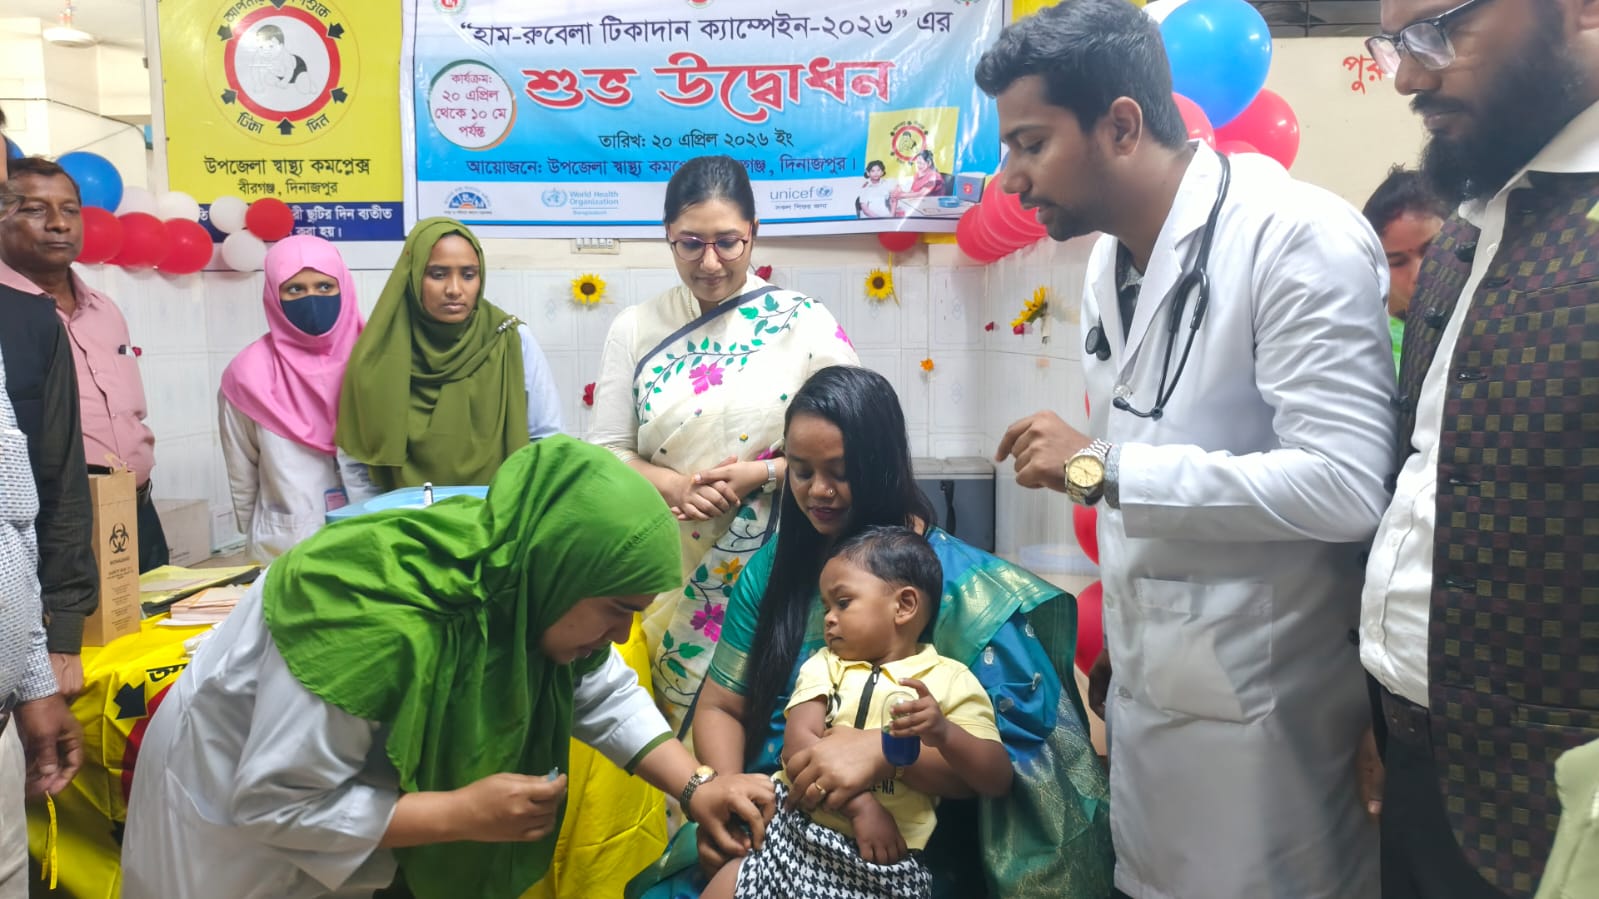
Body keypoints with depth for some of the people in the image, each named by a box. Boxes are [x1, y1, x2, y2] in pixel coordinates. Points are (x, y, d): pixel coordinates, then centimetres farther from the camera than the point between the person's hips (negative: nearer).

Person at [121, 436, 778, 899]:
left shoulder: (527, 588, -18)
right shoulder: (378, 624, -41)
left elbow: (604, 693, -5)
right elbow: (279, 802, -33)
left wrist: (695, 785, -17)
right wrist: (464, 814, -34)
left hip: (359, 788, 7)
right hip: (236, 800, -6)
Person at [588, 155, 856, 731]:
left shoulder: (805, 323, -1)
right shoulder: (636, 330, 5)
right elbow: (605, 450, 4)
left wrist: (763, 473, -16)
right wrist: (674, 486, -13)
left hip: (773, 573, -2)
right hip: (668, 576, 2)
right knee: (664, 726, 7)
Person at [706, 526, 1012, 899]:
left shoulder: (951, 681, 1)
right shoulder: (825, 665, 10)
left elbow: (998, 780, -4)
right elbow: (798, 742, -5)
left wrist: (944, 734, -22)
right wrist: (860, 804, -19)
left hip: (887, 856, -2)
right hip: (794, 826, 2)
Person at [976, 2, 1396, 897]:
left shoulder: (1300, 238, -18)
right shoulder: (1111, 261, 8)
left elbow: (1342, 487, -26)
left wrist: (1099, 469, -22)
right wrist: (1115, 643, 18)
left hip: (1258, 703, -7)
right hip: (1143, 684, 7)